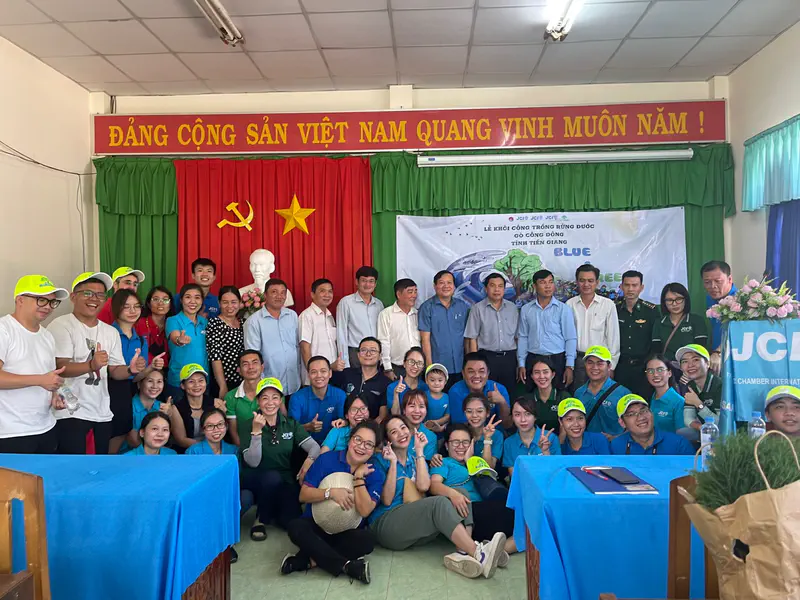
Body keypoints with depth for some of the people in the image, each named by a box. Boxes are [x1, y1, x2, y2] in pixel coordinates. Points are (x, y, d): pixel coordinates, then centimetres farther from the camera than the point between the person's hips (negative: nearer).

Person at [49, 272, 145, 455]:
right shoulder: (61, 325, -8)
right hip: (70, 413, -6)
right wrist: (91, 365, -37)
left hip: (102, 413, 7)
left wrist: (130, 370, -10)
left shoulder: (111, 332, 12)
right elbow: (59, 368, -19)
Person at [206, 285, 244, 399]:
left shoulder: (242, 323, 9)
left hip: (242, 381, 6)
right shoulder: (214, 323, -10)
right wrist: (223, 387, -19)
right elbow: (215, 356, -15)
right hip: (224, 381, -6)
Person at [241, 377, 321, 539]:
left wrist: (310, 460, -29)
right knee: (273, 476, -36)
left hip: (284, 480, 3)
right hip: (255, 479, -3)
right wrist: (256, 431, -28)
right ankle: (261, 519, -9)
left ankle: (272, 508, 16)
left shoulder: (291, 424, 1)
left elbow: (314, 446, -6)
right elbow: (252, 462, -17)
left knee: (291, 521, -19)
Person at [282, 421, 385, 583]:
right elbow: (303, 495, -9)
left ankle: (307, 560, -25)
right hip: (316, 524, 0)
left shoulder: (375, 475, -4)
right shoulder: (327, 460, -5)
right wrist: (330, 493, -25)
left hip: (348, 532, 0)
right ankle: (347, 566, -29)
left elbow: (364, 511, -17)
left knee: (368, 539, -32)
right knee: (295, 527, -32)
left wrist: (358, 477, -20)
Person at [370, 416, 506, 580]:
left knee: (460, 494, -15)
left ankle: (464, 554, -36)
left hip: (415, 526, 6)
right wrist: (393, 463, -12)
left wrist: (419, 452, -4)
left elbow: (424, 486, -7)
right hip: (385, 525, -6)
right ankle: (478, 555, -41)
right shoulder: (381, 460, 3)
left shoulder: (416, 460, 16)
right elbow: (386, 501, -9)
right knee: (439, 502, -30)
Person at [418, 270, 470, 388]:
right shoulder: (427, 307, -2)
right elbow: (425, 338, -5)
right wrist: (429, 365, -9)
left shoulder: (464, 306, 8)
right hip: (437, 367, -3)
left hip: (460, 366, 3)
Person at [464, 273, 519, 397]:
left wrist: (520, 361, 7)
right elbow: (472, 338, -3)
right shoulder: (477, 308, -1)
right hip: (487, 357, -3)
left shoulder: (512, 308, 9)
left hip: (509, 358, 3)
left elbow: (517, 336, 12)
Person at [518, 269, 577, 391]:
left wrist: (569, 366, -7)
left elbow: (571, 339, -2)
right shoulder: (526, 310, 5)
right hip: (532, 360, 2)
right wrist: (521, 364, 5)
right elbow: (523, 337, 8)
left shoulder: (563, 309, -1)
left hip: (557, 360, -2)